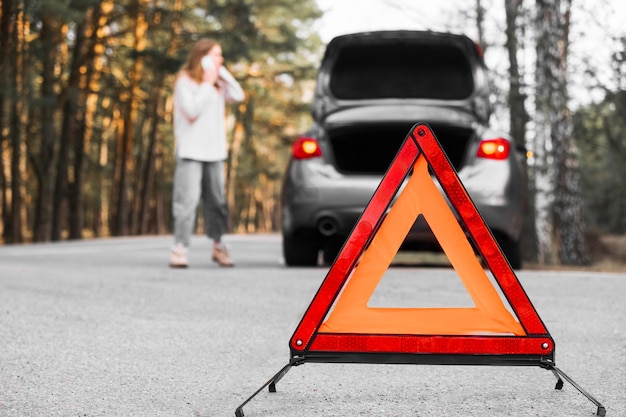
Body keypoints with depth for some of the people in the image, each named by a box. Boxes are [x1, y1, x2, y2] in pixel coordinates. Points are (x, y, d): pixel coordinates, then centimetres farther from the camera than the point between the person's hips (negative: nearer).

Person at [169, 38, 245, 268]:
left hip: (214, 150, 6)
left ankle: (218, 245, 21)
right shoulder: (185, 81, -3)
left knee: (217, 200, 10)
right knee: (188, 200, -13)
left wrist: (223, 73, 0)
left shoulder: (218, 83, 15)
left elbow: (238, 96, 3)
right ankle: (179, 249, -13)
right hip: (191, 152, -6)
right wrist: (207, 84, -9)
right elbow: (192, 111, -15)